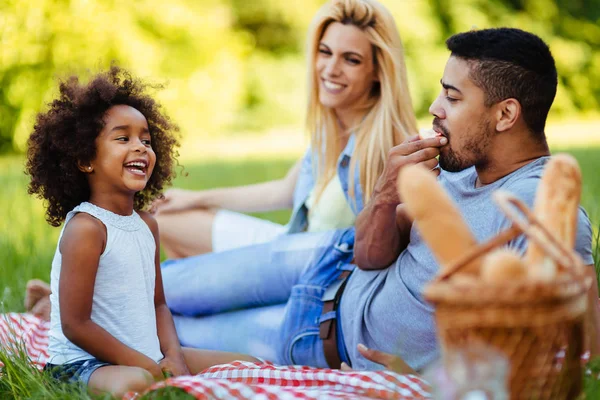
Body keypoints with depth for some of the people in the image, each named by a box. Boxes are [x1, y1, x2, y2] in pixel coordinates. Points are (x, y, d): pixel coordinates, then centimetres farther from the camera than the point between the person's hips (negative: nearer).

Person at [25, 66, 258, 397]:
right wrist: (149, 367, -17)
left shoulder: (146, 224, 9)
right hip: (83, 364, -8)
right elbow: (75, 325, -18)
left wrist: (174, 356, -5)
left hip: (149, 358, 8)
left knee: (248, 366, 5)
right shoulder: (85, 228, -16)